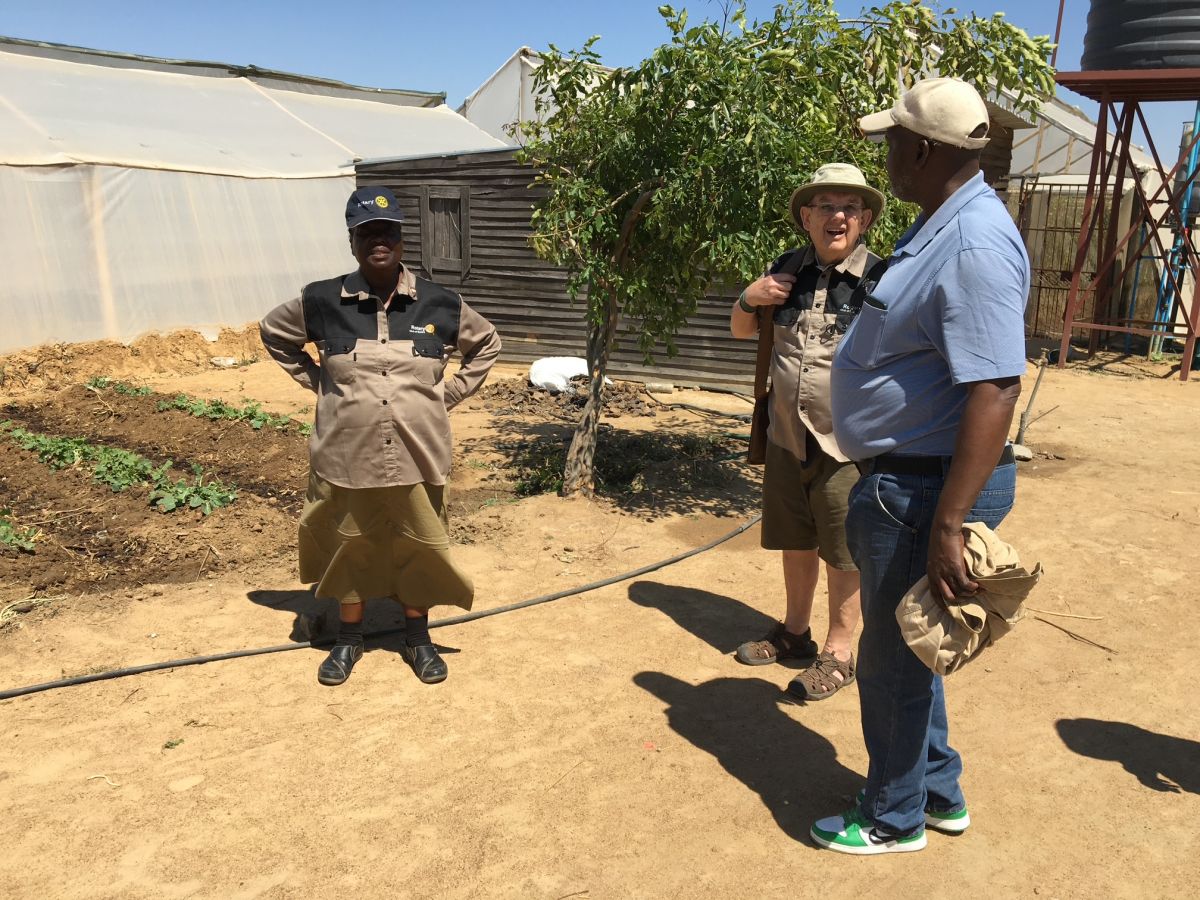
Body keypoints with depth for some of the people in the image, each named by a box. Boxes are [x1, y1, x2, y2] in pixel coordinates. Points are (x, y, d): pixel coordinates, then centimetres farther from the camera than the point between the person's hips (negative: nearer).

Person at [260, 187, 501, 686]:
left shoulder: (440, 303, -4)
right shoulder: (322, 301, -5)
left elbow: (486, 344, 13)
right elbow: (273, 333, 13)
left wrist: (449, 393, 4)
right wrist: (317, 381, 4)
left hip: (418, 457, 0)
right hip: (347, 457, 0)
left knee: (420, 548, 12)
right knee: (350, 547, 14)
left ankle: (417, 637, 33)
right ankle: (349, 638, 35)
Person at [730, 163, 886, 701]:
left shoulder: (880, 280, -11)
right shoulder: (788, 270, 4)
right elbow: (740, 331, 17)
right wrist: (750, 298, -3)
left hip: (846, 449, -5)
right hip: (786, 439, 5)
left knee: (843, 555, 8)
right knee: (796, 543, 20)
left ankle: (837, 653, 26)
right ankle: (794, 632, 40)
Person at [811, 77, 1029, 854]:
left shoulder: (975, 244, -23)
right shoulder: (942, 225, 10)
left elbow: (996, 390, -28)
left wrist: (947, 526, -29)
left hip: (927, 488, -10)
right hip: (906, 477, 10)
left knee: (893, 658, 7)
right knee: (902, 644, 23)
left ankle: (894, 819, 30)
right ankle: (939, 793, 41)